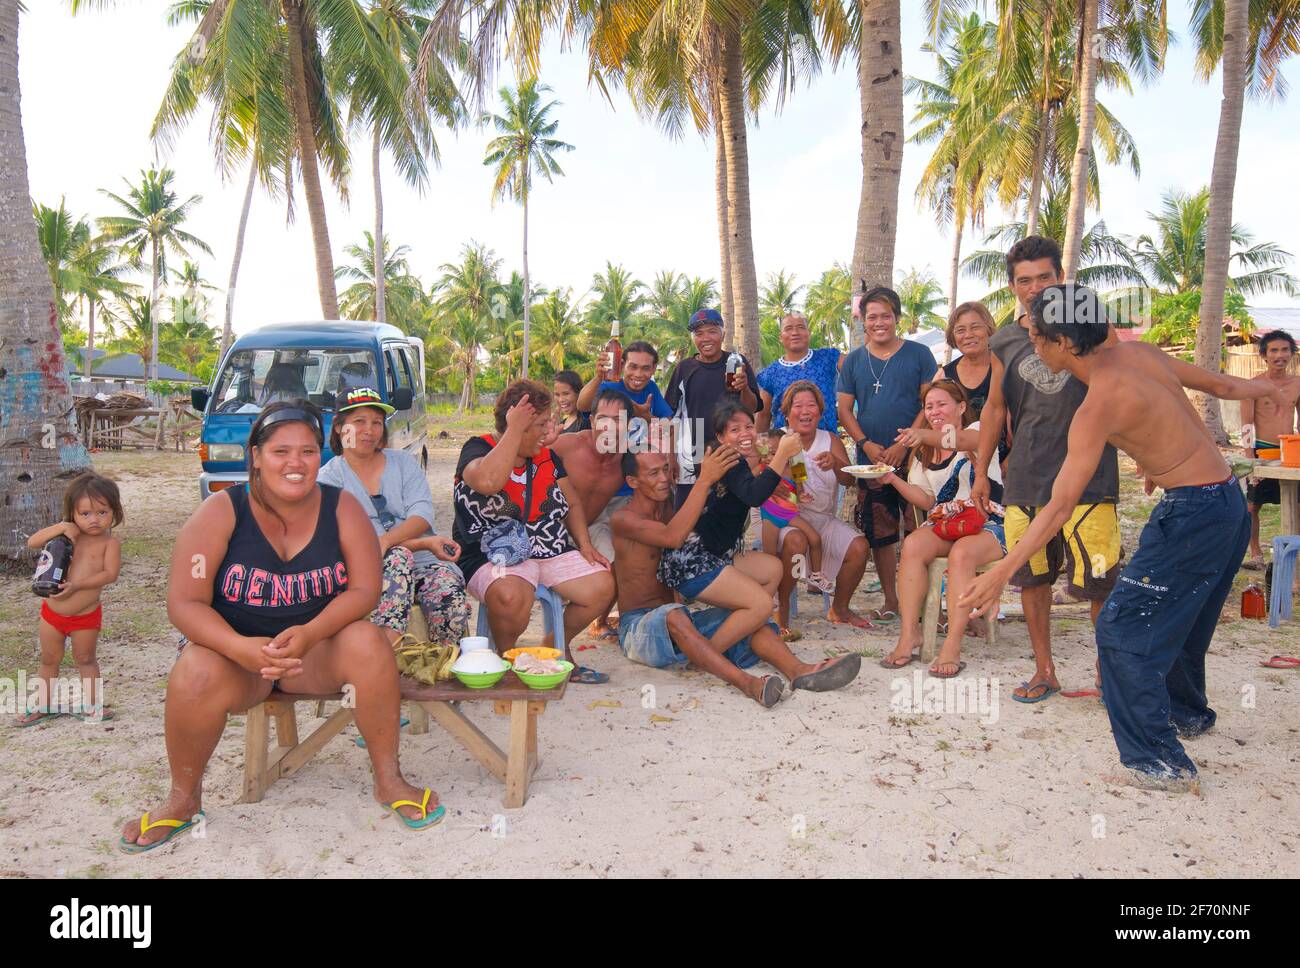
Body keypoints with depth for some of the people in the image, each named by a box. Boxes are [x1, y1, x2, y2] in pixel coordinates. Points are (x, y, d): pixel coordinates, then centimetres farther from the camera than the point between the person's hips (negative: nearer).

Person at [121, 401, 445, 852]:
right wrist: (242, 648, -34)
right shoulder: (221, 512, -11)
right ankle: (183, 799, -3)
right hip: (235, 649, -1)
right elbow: (184, 603, -15)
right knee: (196, 675, -32)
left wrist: (309, 633, -31)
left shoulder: (341, 508, -7)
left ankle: (389, 780, -10)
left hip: (317, 648, 1)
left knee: (368, 643, -29)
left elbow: (365, 590, -12)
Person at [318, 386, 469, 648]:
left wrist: (384, 541, -23)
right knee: (399, 557, -36)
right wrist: (425, 543, -16)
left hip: (424, 561, 2)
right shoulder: (328, 479, 6)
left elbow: (423, 514, -1)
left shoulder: (403, 462, 16)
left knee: (450, 597, -30)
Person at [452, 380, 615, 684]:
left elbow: (572, 503, 21)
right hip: (494, 554, -6)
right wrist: (514, 430, -24)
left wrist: (584, 544, 5)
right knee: (511, 596, -38)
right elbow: (488, 482, -32)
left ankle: (558, 648, 13)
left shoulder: (546, 456, 13)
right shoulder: (477, 450, -7)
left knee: (602, 585, -13)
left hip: (552, 551, 7)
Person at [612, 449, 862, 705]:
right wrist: (705, 480, -31)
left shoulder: (669, 508, 13)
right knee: (673, 615, -40)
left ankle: (799, 670, -37)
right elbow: (673, 537, -29)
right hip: (637, 626, -7)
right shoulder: (624, 518, -10)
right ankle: (747, 682, -54)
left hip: (675, 621, 7)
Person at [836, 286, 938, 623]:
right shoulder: (853, 361, 9)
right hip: (871, 460, 3)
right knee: (879, 534, 7)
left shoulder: (918, 354, 2)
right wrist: (866, 444, -7)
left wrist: (904, 444, -12)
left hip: (913, 458, -3)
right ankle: (890, 600, 19)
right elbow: (844, 409, 9)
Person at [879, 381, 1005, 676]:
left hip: (988, 523, -4)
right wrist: (894, 480, -5)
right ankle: (909, 633, -26)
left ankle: (952, 646, -37)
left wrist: (930, 435, -47)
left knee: (962, 552, -36)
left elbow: (969, 440, -27)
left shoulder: (977, 429, 0)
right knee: (913, 544, -28)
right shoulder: (924, 452, 17)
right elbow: (926, 500, 13)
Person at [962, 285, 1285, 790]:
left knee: (1123, 630, -5)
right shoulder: (1138, 353, 2)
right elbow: (1217, 384, 18)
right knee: (1177, 618, 27)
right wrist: (1258, 387, 41)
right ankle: (1187, 712, 48)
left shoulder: (1098, 405, -20)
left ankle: (1159, 761, -1)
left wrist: (1001, 571, -25)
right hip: (1228, 502, 9)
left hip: (1192, 511, -9)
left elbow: (1060, 507, -25)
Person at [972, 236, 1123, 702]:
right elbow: (995, 407, 17)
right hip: (1025, 478, 3)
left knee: (1098, 581, -5)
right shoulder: (1004, 342, 11)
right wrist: (981, 470, 14)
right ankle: (1044, 671, 21)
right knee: (1032, 578, 7)